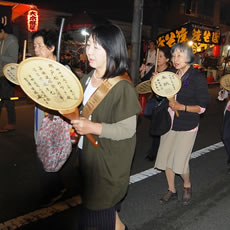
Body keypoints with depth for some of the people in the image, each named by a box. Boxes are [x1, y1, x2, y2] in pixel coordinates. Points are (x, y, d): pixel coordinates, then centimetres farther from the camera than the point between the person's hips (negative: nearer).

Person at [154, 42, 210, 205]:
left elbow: (202, 107, -9)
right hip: (169, 123, 6)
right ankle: (172, 191, 29)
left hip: (187, 126, -5)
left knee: (180, 162, -5)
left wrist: (182, 107, -23)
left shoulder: (198, 78, -10)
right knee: (166, 159, 8)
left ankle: (187, 186, 28)